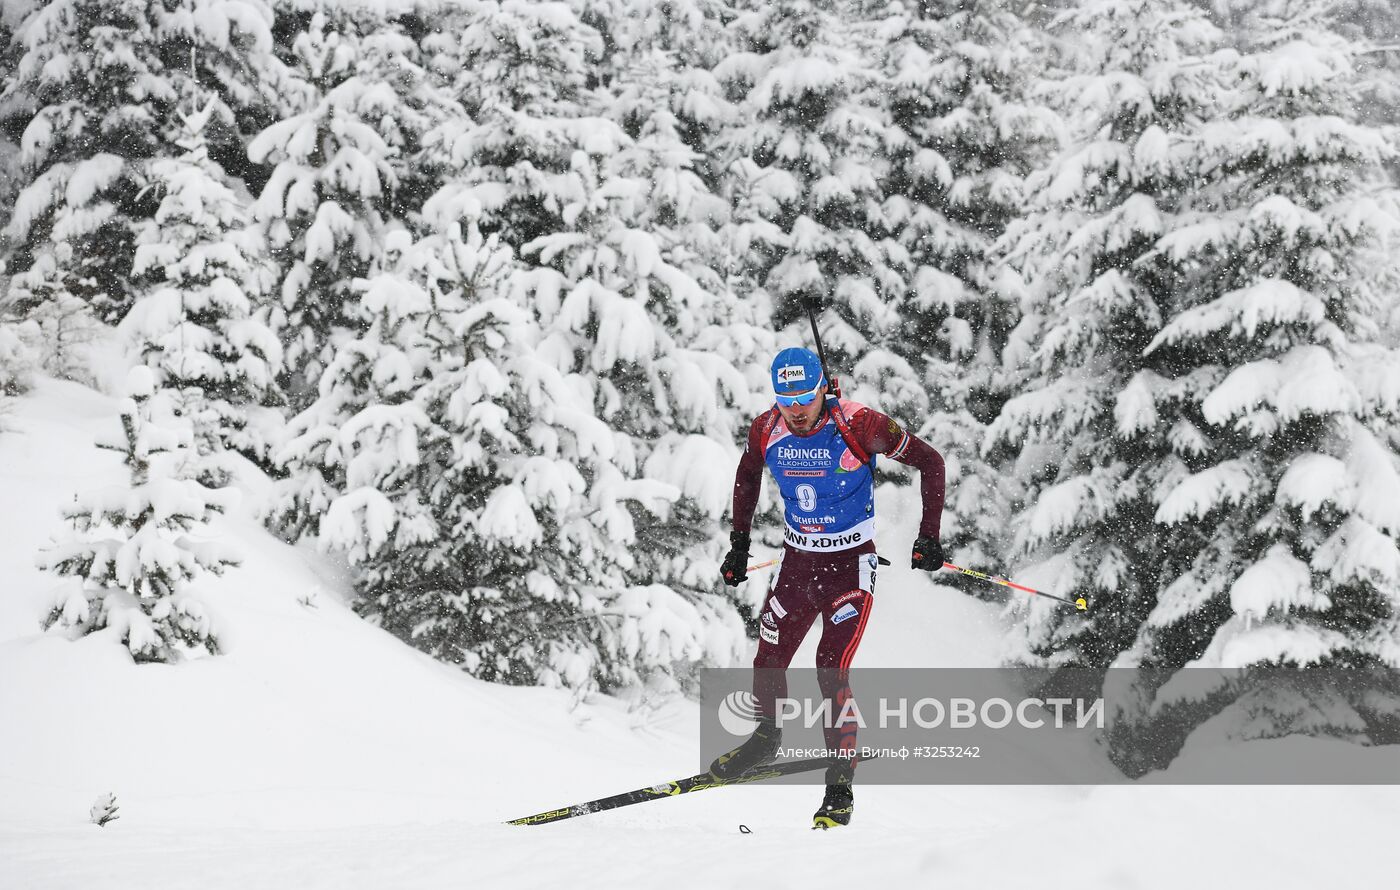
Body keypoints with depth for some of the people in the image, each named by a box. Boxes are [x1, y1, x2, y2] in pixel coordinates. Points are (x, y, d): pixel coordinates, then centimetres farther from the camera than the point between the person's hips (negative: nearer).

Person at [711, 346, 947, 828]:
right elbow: (747, 476, 15)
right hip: (797, 561, 4)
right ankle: (767, 737, 39)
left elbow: (929, 461, -10)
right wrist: (739, 543, 14)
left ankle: (840, 787, -5)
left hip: (850, 564, -4)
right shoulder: (766, 430, -8)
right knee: (768, 662, 8)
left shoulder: (857, 424, -21)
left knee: (831, 669, -15)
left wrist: (929, 536, -12)